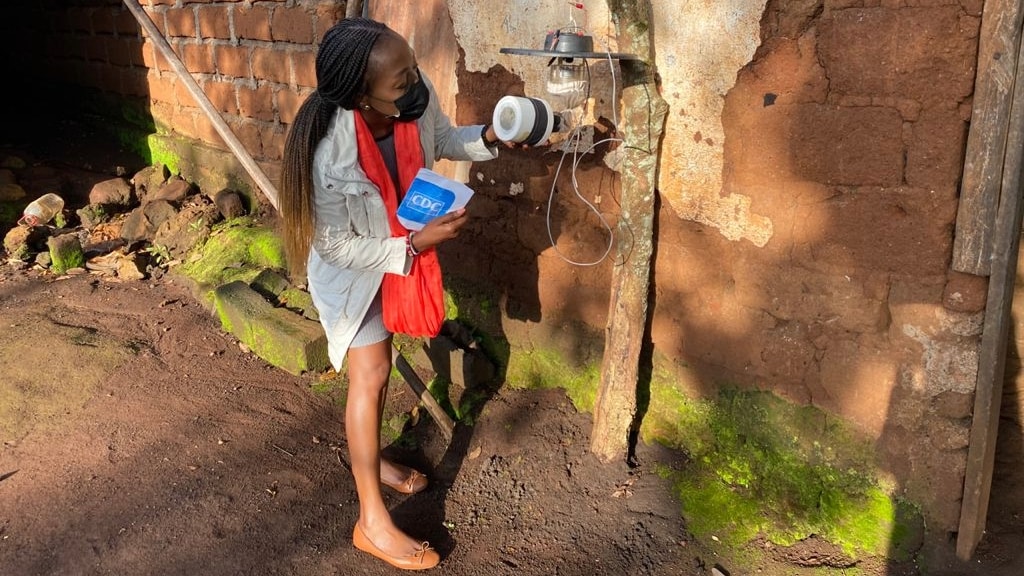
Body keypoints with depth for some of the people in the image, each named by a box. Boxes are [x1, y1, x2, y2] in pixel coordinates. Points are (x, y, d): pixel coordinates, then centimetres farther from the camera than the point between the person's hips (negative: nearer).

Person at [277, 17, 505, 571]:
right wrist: (415, 244, -32)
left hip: (399, 247, 6)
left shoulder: (415, 98, -25)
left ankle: (367, 455, 45)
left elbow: (442, 140, -1)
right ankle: (372, 522, 6)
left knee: (377, 361, 21)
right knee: (372, 371, -6)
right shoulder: (329, 154, -40)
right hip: (350, 265, -6)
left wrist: (488, 136, -18)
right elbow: (336, 245, -26)